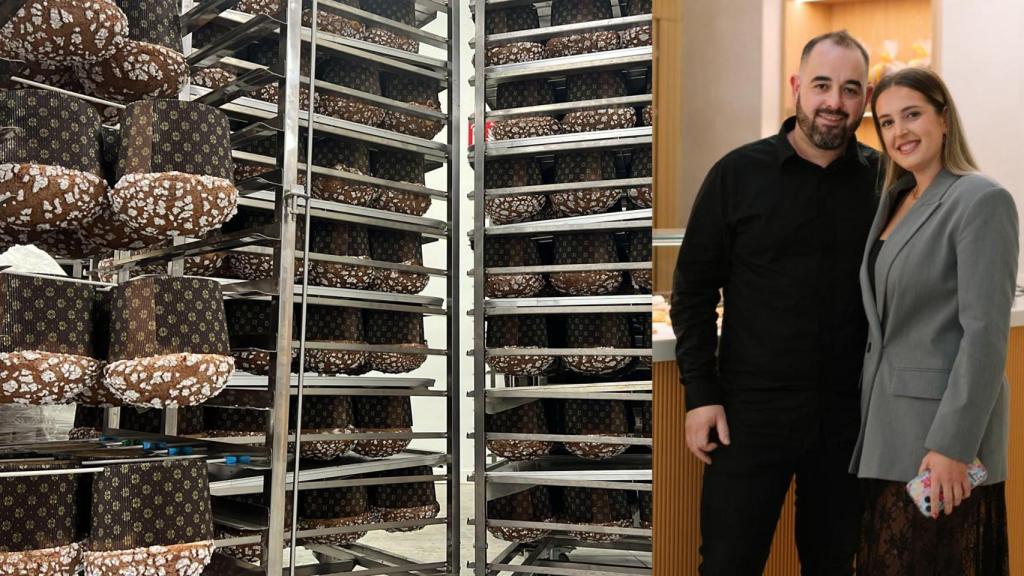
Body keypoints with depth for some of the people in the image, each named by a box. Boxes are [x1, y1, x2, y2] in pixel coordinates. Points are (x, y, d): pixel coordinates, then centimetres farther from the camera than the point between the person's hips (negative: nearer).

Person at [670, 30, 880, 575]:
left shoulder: (883, 180, 2)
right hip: (751, 408, -2)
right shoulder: (738, 172, -4)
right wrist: (701, 394, -6)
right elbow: (694, 288, -1)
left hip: (849, 413, 2)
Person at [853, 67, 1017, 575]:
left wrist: (953, 446, -20)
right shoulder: (894, 200, 12)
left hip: (942, 430, -7)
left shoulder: (981, 200, -11)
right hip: (887, 428, 7)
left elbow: (985, 333, -17)